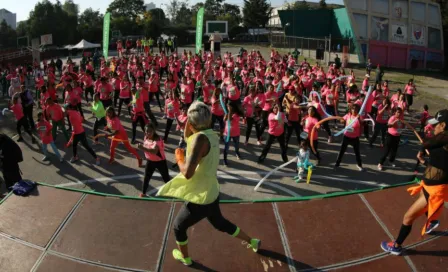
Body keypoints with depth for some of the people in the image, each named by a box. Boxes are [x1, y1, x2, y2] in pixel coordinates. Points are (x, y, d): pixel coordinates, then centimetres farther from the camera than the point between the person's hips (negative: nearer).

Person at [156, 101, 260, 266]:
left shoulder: (200, 138, -28)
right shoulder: (211, 135, -3)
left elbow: (187, 173, -33)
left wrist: (179, 157, -15)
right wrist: (188, 131, -4)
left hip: (200, 199, -8)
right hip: (211, 194, 8)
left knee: (178, 227, 20)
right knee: (220, 223, 32)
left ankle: (185, 258, 42)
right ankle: (252, 242, 45)